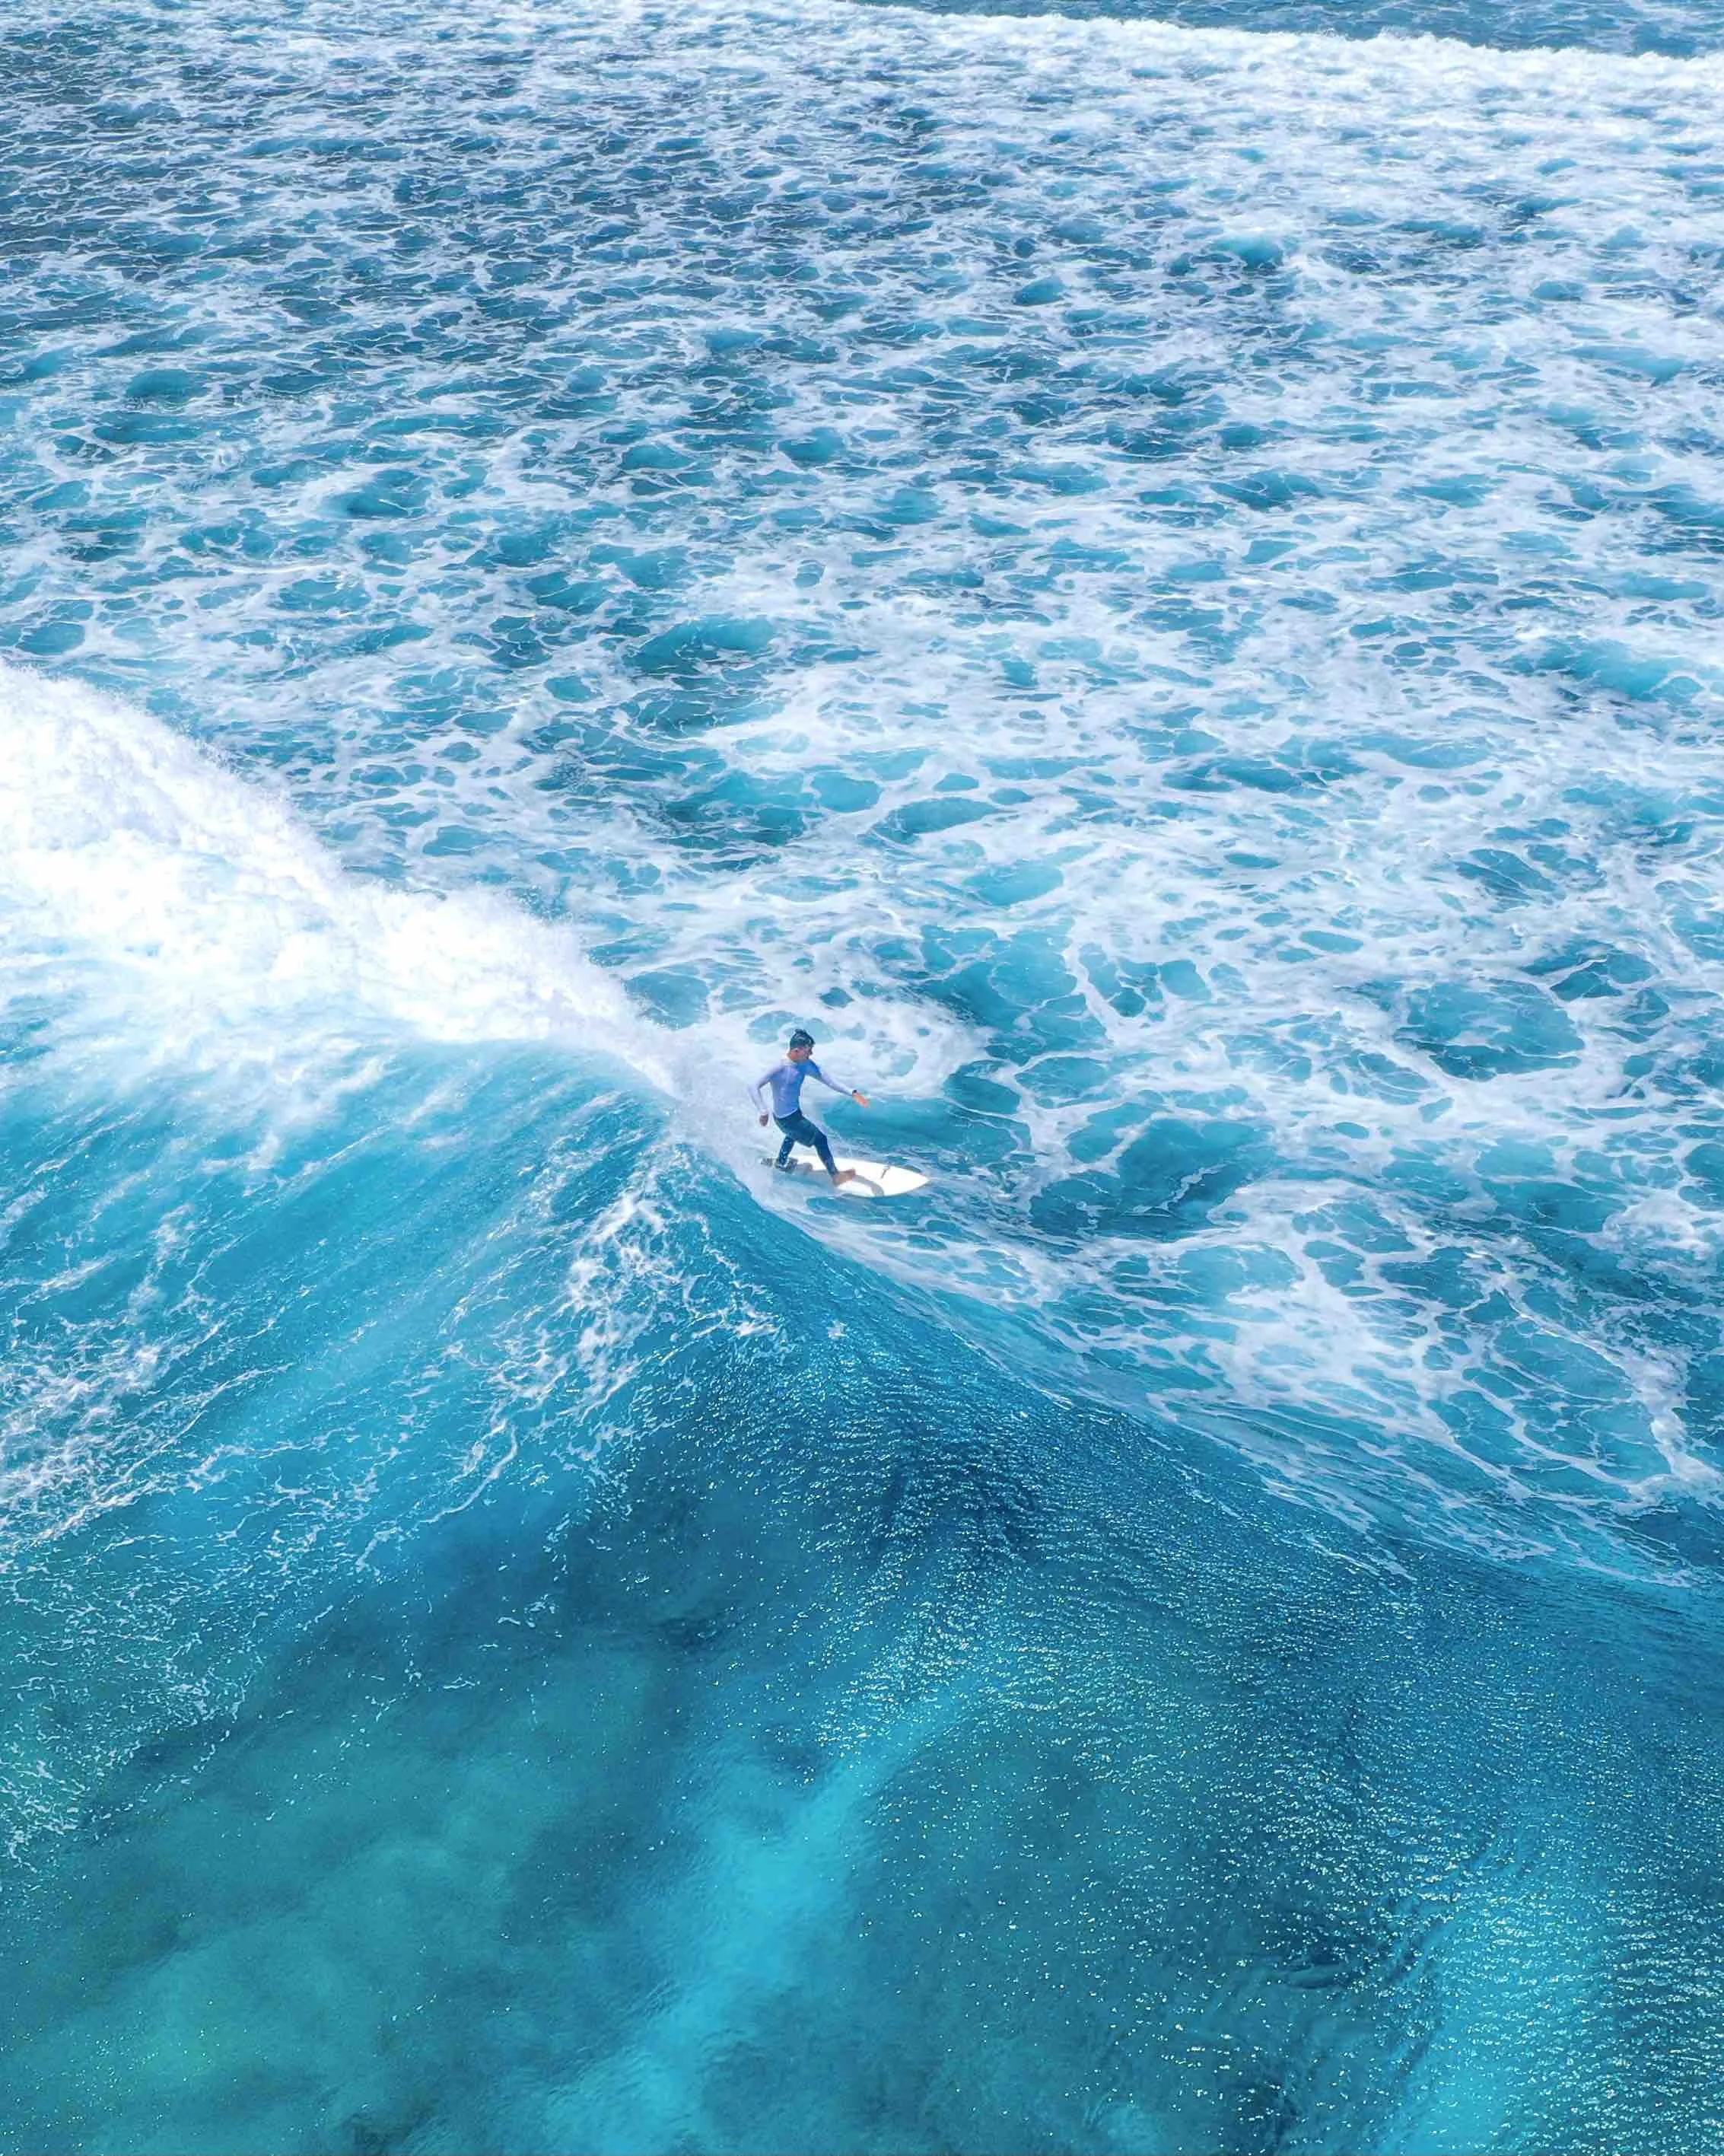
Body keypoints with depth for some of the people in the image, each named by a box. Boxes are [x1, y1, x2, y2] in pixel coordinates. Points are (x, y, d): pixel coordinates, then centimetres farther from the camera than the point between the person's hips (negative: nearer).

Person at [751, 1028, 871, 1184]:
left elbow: (826, 1079, -5)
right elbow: (754, 1087, -33)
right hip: (786, 1119, -9)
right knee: (819, 1138, -3)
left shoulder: (805, 1064, -9)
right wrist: (763, 1112, -38)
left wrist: (852, 1093, -10)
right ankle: (835, 1175, 12)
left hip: (795, 1112, 9)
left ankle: (781, 1163, 63)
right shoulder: (780, 1067, -31)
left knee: (793, 1134, 37)